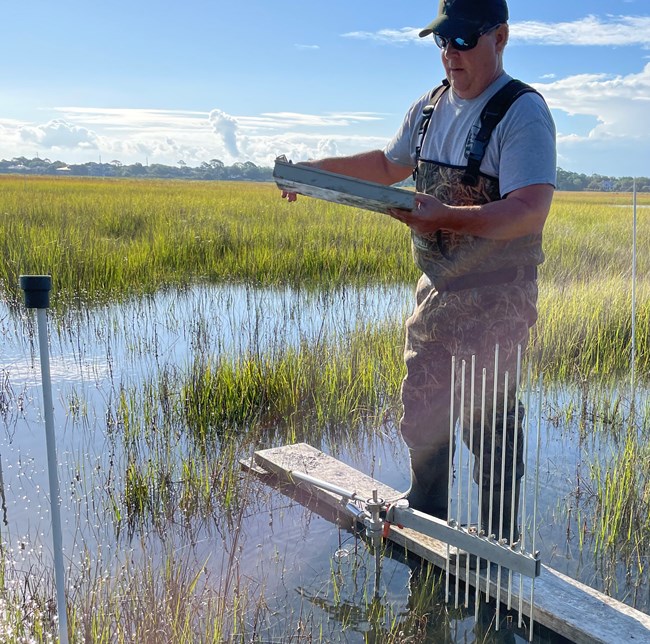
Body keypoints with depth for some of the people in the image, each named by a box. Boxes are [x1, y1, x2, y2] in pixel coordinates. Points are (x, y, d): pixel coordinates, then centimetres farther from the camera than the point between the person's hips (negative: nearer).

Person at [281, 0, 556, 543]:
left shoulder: (523, 113, -15)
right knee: (421, 418, 16)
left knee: (491, 431, -1)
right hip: (435, 294, 8)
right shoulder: (430, 107, 10)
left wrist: (446, 217, -39)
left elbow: (530, 212, -27)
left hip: (495, 304, -7)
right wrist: (318, 169, 16)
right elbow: (389, 164, 26)